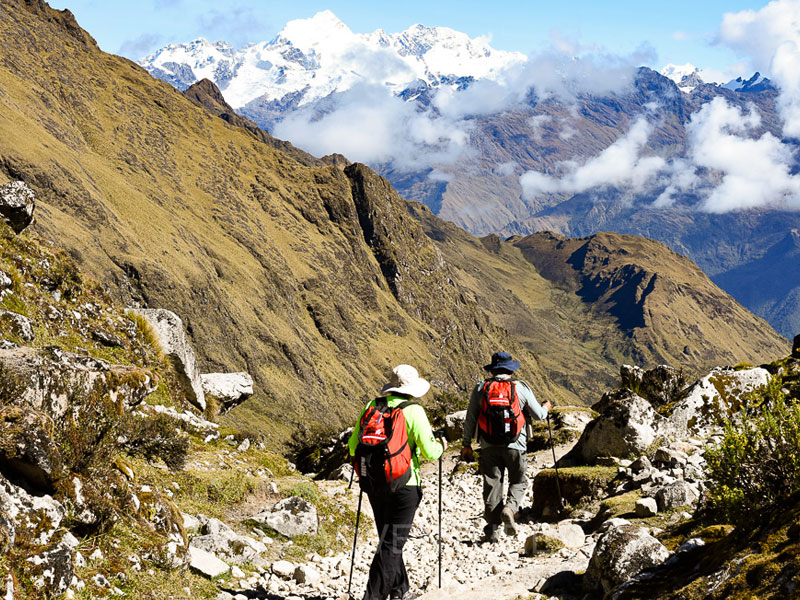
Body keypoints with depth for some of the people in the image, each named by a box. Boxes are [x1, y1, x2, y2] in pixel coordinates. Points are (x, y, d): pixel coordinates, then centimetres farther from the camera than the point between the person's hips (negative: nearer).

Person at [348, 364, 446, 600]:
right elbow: (429, 452, -13)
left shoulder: (370, 408, 2)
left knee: (389, 538, 20)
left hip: (375, 484, 5)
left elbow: (353, 448, 5)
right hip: (404, 485, -5)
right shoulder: (414, 412, -10)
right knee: (392, 543, 0)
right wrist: (441, 446, 9)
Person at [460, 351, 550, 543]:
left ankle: (492, 530, 8)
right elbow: (538, 415, 6)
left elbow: (470, 419, 3)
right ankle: (510, 508, -13)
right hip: (515, 445, -1)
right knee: (518, 481, 15)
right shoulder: (521, 387, -1)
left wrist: (466, 444, 11)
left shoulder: (481, 388, 2)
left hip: (489, 446, 1)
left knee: (492, 485, 8)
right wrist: (546, 407, 29)